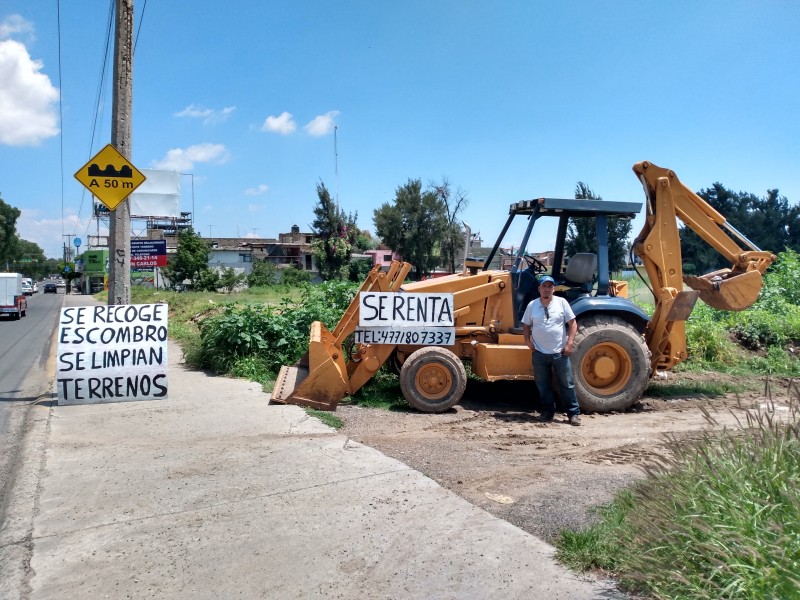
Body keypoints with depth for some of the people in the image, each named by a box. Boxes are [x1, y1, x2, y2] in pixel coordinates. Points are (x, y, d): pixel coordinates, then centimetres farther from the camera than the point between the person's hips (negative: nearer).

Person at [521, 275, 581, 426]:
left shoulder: (561, 302, -2)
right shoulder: (532, 305, 3)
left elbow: (573, 324, -1)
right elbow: (526, 326, 11)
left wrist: (569, 343, -9)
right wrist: (528, 341, -3)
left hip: (560, 352, -2)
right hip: (539, 353, 2)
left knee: (567, 384, 3)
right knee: (543, 385, 9)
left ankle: (573, 413, 12)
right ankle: (547, 412, 22)